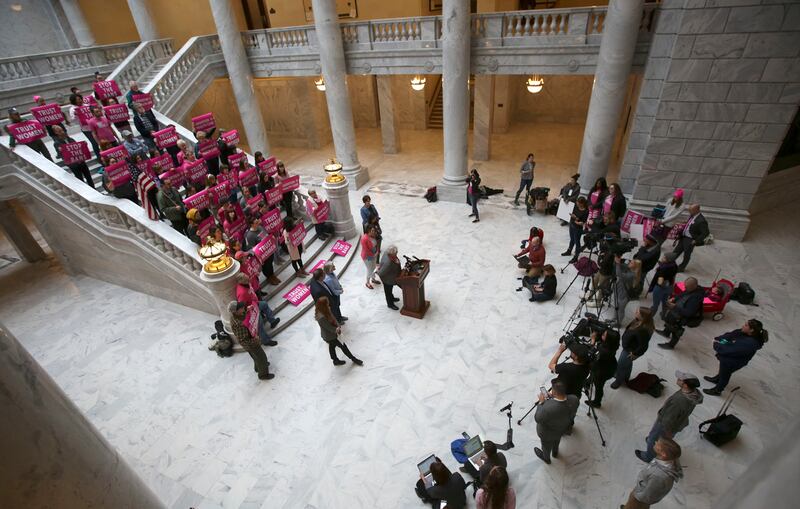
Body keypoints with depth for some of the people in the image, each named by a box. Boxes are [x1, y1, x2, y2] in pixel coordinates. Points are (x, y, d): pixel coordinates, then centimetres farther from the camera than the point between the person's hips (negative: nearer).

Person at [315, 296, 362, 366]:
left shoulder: (325, 312, -12)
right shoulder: (322, 318, -39)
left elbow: (333, 318, -3)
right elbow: (329, 327, -28)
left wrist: (338, 326, -14)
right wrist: (337, 330, -15)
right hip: (330, 337, -8)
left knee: (332, 346, 27)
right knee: (343, 346, 8)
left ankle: (336, 361, 51)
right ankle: (354, 359, 27)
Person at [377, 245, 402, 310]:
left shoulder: (388, 253, -21)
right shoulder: (388, 263, -46)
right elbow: (381, 273, -35)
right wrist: (378, 271, -16)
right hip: (388, 279, -7)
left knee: (390, 289, 34)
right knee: (388, 291, 21)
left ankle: (392, 298, 61)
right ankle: (390, 304, 46)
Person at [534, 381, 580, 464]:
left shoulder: (547, 408, -48)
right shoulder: (574, 399, -32)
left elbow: (537, 419, -27)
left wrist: (541, 402, -20)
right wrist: (554, 397, -12)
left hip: (548, 433, -4)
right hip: (564, 429, 4)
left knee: (546, 445, 30)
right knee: (557, 440, 38)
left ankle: (546, 458, 61)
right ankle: (555, 453, 68)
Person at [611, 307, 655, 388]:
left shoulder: (643, 330, -40)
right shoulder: (638, 322, -14)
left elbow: (643, 346, -31)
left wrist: (635, 354, -19)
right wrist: (623, 338, 12)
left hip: (630, 351, -8)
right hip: (627, 347, 8)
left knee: (620, 365, 12)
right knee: (627, 364, 31)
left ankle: (619, 381, 37)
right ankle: (625, 377, 55)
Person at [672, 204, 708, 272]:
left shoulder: (701, 221, -24)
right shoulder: (691, 216, 0)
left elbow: (705, 233, -20)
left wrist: (696, 241, -18)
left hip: (690, 240, -8)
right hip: (683, 237, 8)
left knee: (686, 255, 10)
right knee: (677, 251, 17)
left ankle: (681, 268, 25)